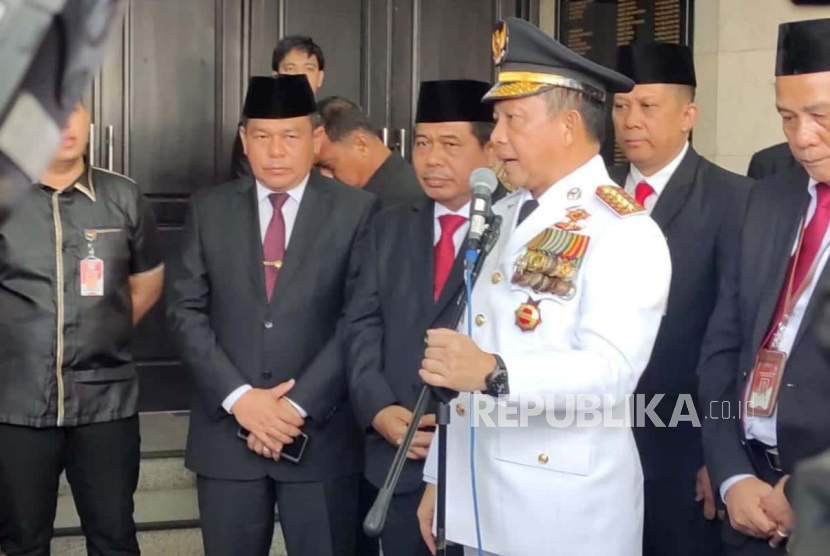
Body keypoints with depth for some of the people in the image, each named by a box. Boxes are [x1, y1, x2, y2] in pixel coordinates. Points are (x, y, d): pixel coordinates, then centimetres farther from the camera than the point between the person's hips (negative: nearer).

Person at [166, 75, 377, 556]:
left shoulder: (356, 210, 0)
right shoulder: (210, 209, 7)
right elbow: (186, 310, 3)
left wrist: (299, 405, -12)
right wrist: (238, 397, -9)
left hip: (321, 435, -2)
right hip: (226, 433, 2)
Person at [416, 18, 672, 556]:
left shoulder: (624, 231, -12)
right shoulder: (504, 217, 13)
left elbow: (611, 370, -25)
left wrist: (496, 373, -37)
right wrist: (439, 478, 13)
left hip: (567, 512, -7)